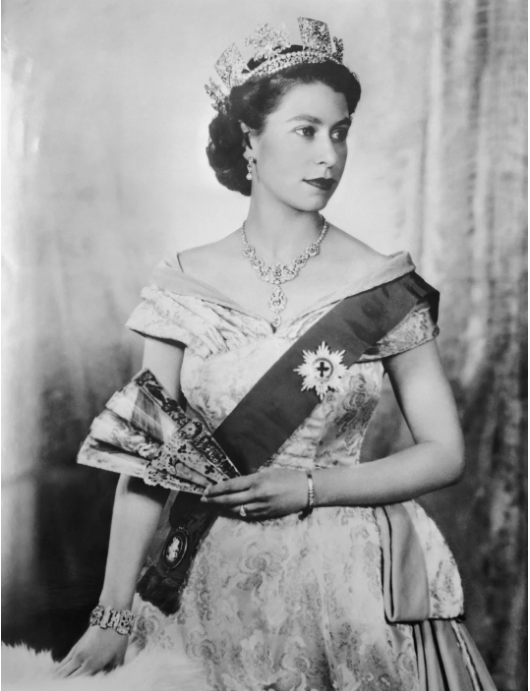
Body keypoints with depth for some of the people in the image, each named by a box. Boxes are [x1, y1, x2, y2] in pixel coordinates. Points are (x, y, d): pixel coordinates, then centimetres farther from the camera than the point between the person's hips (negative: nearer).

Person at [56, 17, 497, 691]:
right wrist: (112, 613, -8)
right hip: (214, 582, 1)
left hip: (345, 578, -1)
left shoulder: (381, 282, -7)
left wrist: (310, 487, -13)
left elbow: (444, 453, -2)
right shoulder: (184, 284, -4)